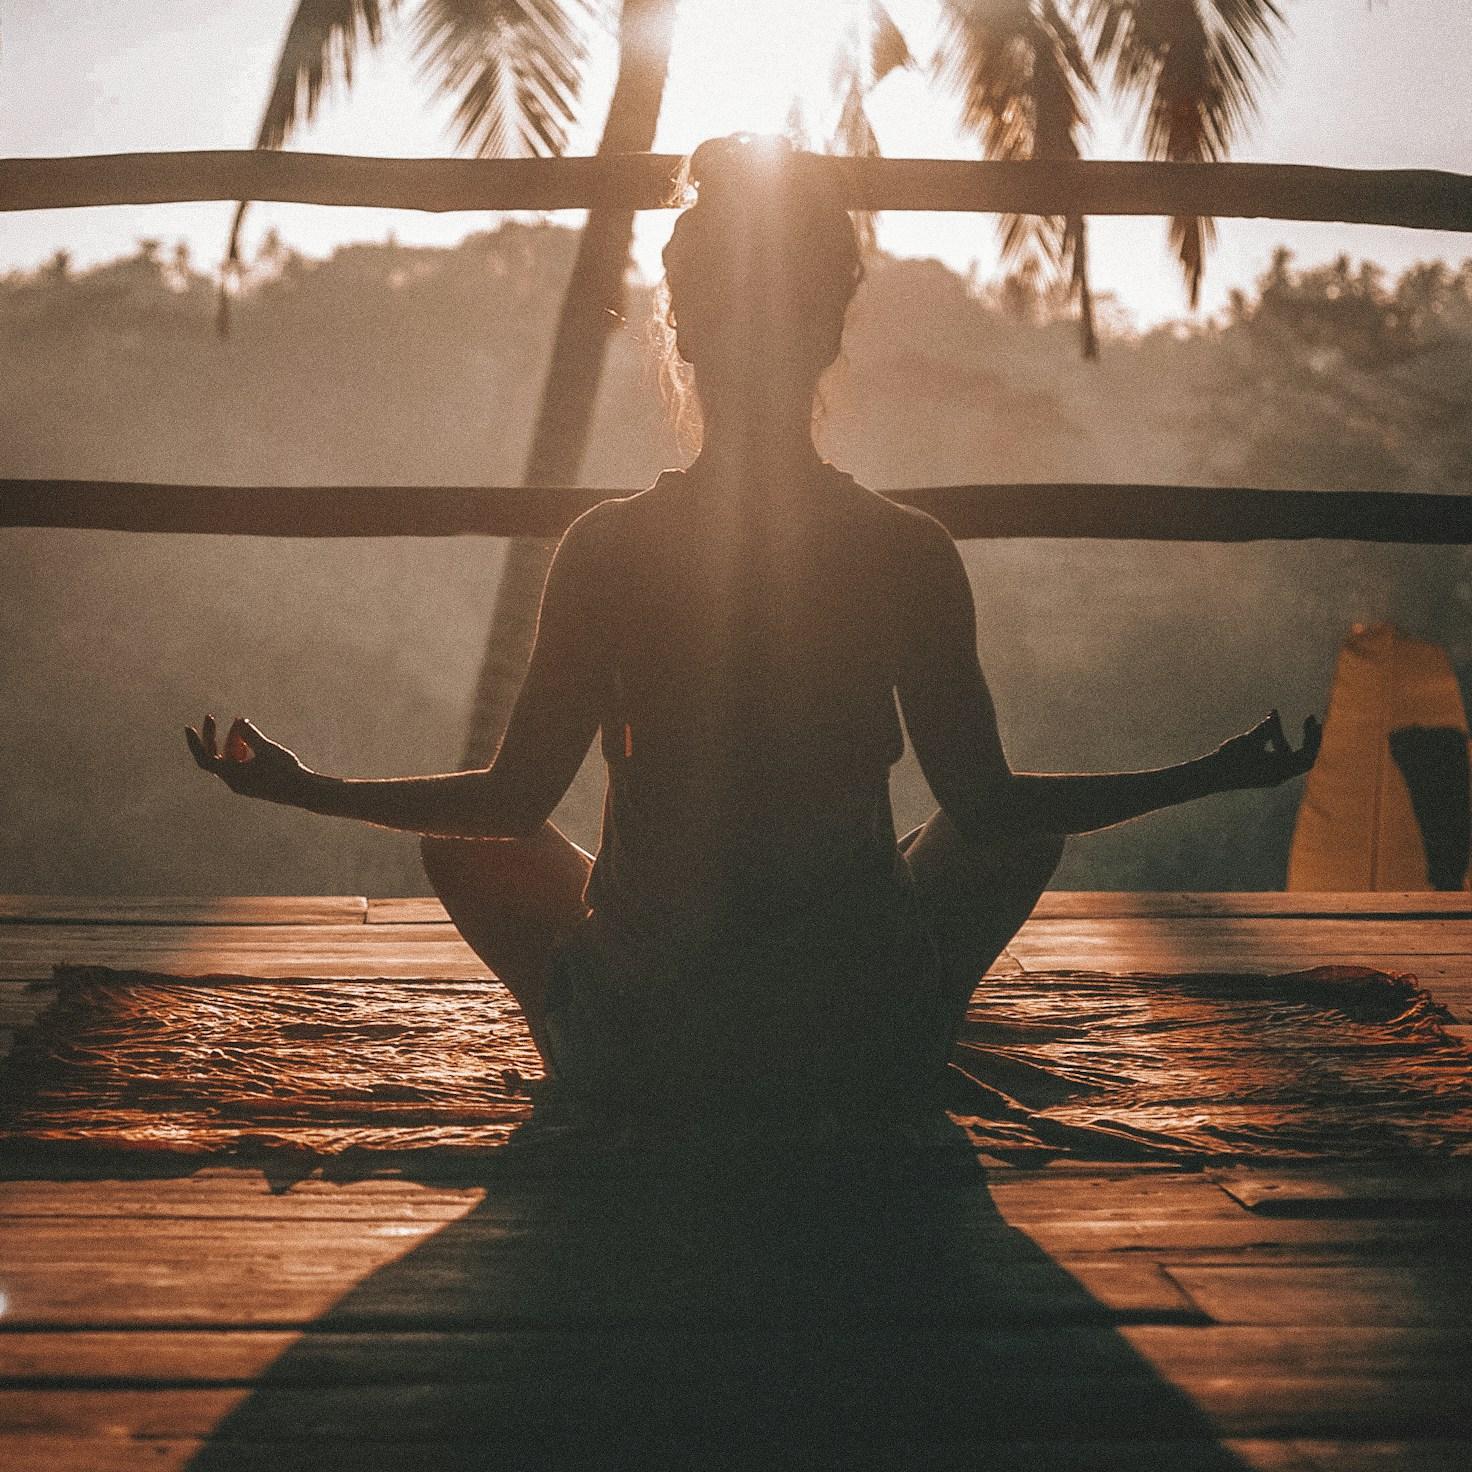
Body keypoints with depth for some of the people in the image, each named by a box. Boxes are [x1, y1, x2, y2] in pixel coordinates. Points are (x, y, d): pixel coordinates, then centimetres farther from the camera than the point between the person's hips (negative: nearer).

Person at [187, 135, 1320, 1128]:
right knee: (1027, 832, 28)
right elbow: (986, 805, -1)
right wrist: (1216, 775, 12)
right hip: (871, 1068, 1)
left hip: (643, 1059, 0)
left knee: (465, 845, 27)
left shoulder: (610, 548, -10)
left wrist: (305, 788, 13)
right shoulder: (912, 553, -8)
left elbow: (514, 800, -3)